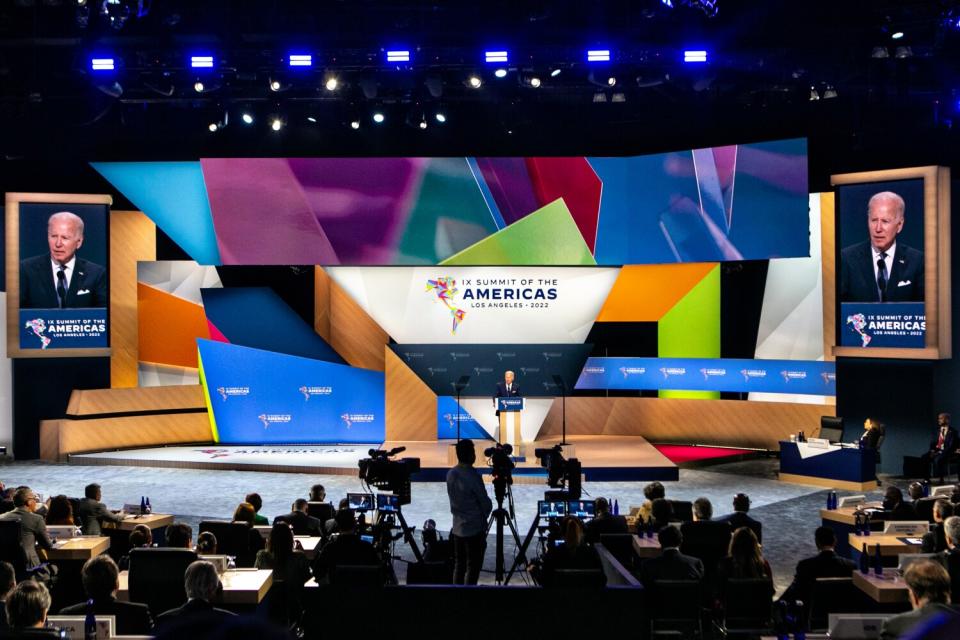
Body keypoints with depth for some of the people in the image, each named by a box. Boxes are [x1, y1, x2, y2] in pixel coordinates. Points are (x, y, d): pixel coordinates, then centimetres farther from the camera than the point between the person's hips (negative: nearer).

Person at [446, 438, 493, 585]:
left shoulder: (450, 474, 2)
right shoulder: (473, 477, -20)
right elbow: (486, 504, -11)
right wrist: (484, 515, 9)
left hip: (457, 528, 7)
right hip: (475, 529, -7)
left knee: (459, 565, 13)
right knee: (472, 568, -1)